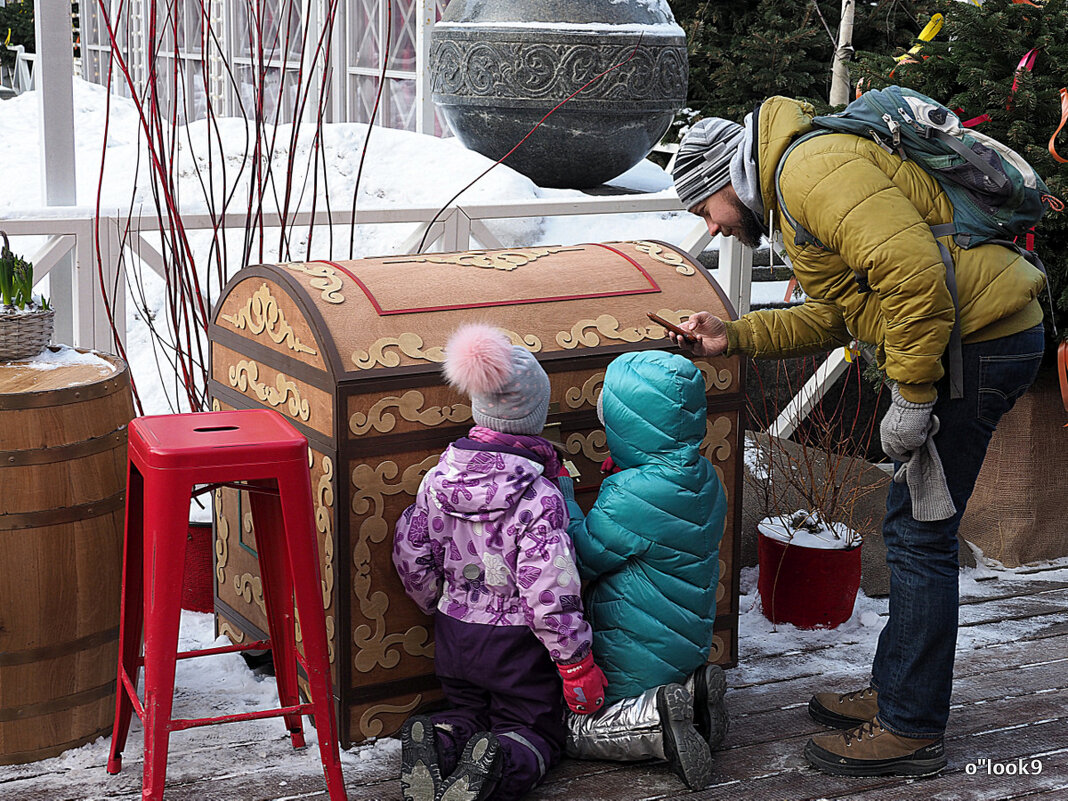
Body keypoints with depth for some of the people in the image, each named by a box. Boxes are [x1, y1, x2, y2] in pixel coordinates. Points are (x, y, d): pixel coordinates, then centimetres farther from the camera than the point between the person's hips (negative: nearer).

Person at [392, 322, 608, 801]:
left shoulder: (440, 478, -7)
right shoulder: (540, 497, -24)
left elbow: (410, 556, 3)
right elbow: (548, 592, -25)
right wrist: (577, 663, -14)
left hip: (454, 634, 5)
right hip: (517, 642, -5)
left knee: (468, 713, 27)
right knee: (537, 732, 16)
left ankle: (436, 742, -8)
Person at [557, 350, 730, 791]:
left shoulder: (632, 496, -28)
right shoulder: (704, 477, -1)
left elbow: (583, 559, -14)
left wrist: (563, 497, -2)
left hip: (637, 657, -8)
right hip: (690, 644, 8)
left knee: (572, 729, 3)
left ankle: (656, 718, -15)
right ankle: (691, 692, 6)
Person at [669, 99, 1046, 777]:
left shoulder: (812, 168, -15)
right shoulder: (797, 188, 21)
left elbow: (914, 271, -26)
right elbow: (832, 318, 22)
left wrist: (911, 397, -22)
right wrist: (734, 336, 13)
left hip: (977, 339, -11)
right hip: (984, 337, 11)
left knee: (920, 536, -4)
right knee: (911, 528, 17)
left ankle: (912, 732, 6)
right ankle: (893, 692, 29)